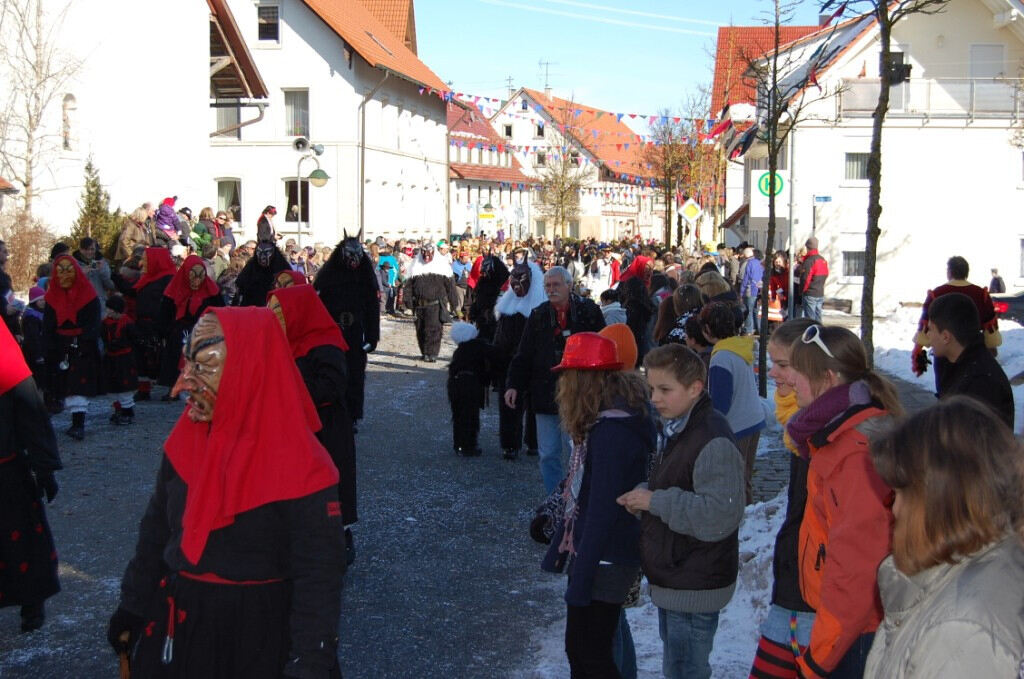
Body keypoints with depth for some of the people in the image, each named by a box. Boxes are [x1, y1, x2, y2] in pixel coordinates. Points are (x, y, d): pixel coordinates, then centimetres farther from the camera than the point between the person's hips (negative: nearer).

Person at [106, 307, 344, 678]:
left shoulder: (299, 467, -20)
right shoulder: (184, 442, -1)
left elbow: (319, 574, -19)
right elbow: (155, 532, 10)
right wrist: (133, 606, 13)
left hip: (260, 639, -5)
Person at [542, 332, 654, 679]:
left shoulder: (612, 430, -23)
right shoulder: (602, 422, 8)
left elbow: (602, 510, -24)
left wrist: (580, 579, -20)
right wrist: (560, 549, 19)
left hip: (606, 562, -9)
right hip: (588, 553, 9)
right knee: (577, 648, 18)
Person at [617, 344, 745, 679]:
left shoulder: (714, 441, -23)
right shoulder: (672, 430, 8)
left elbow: (719, 515, -29)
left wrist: (655, 501, -23)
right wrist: (642, 495, 0)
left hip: (695, 587, -10)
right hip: (672, 579, 10)